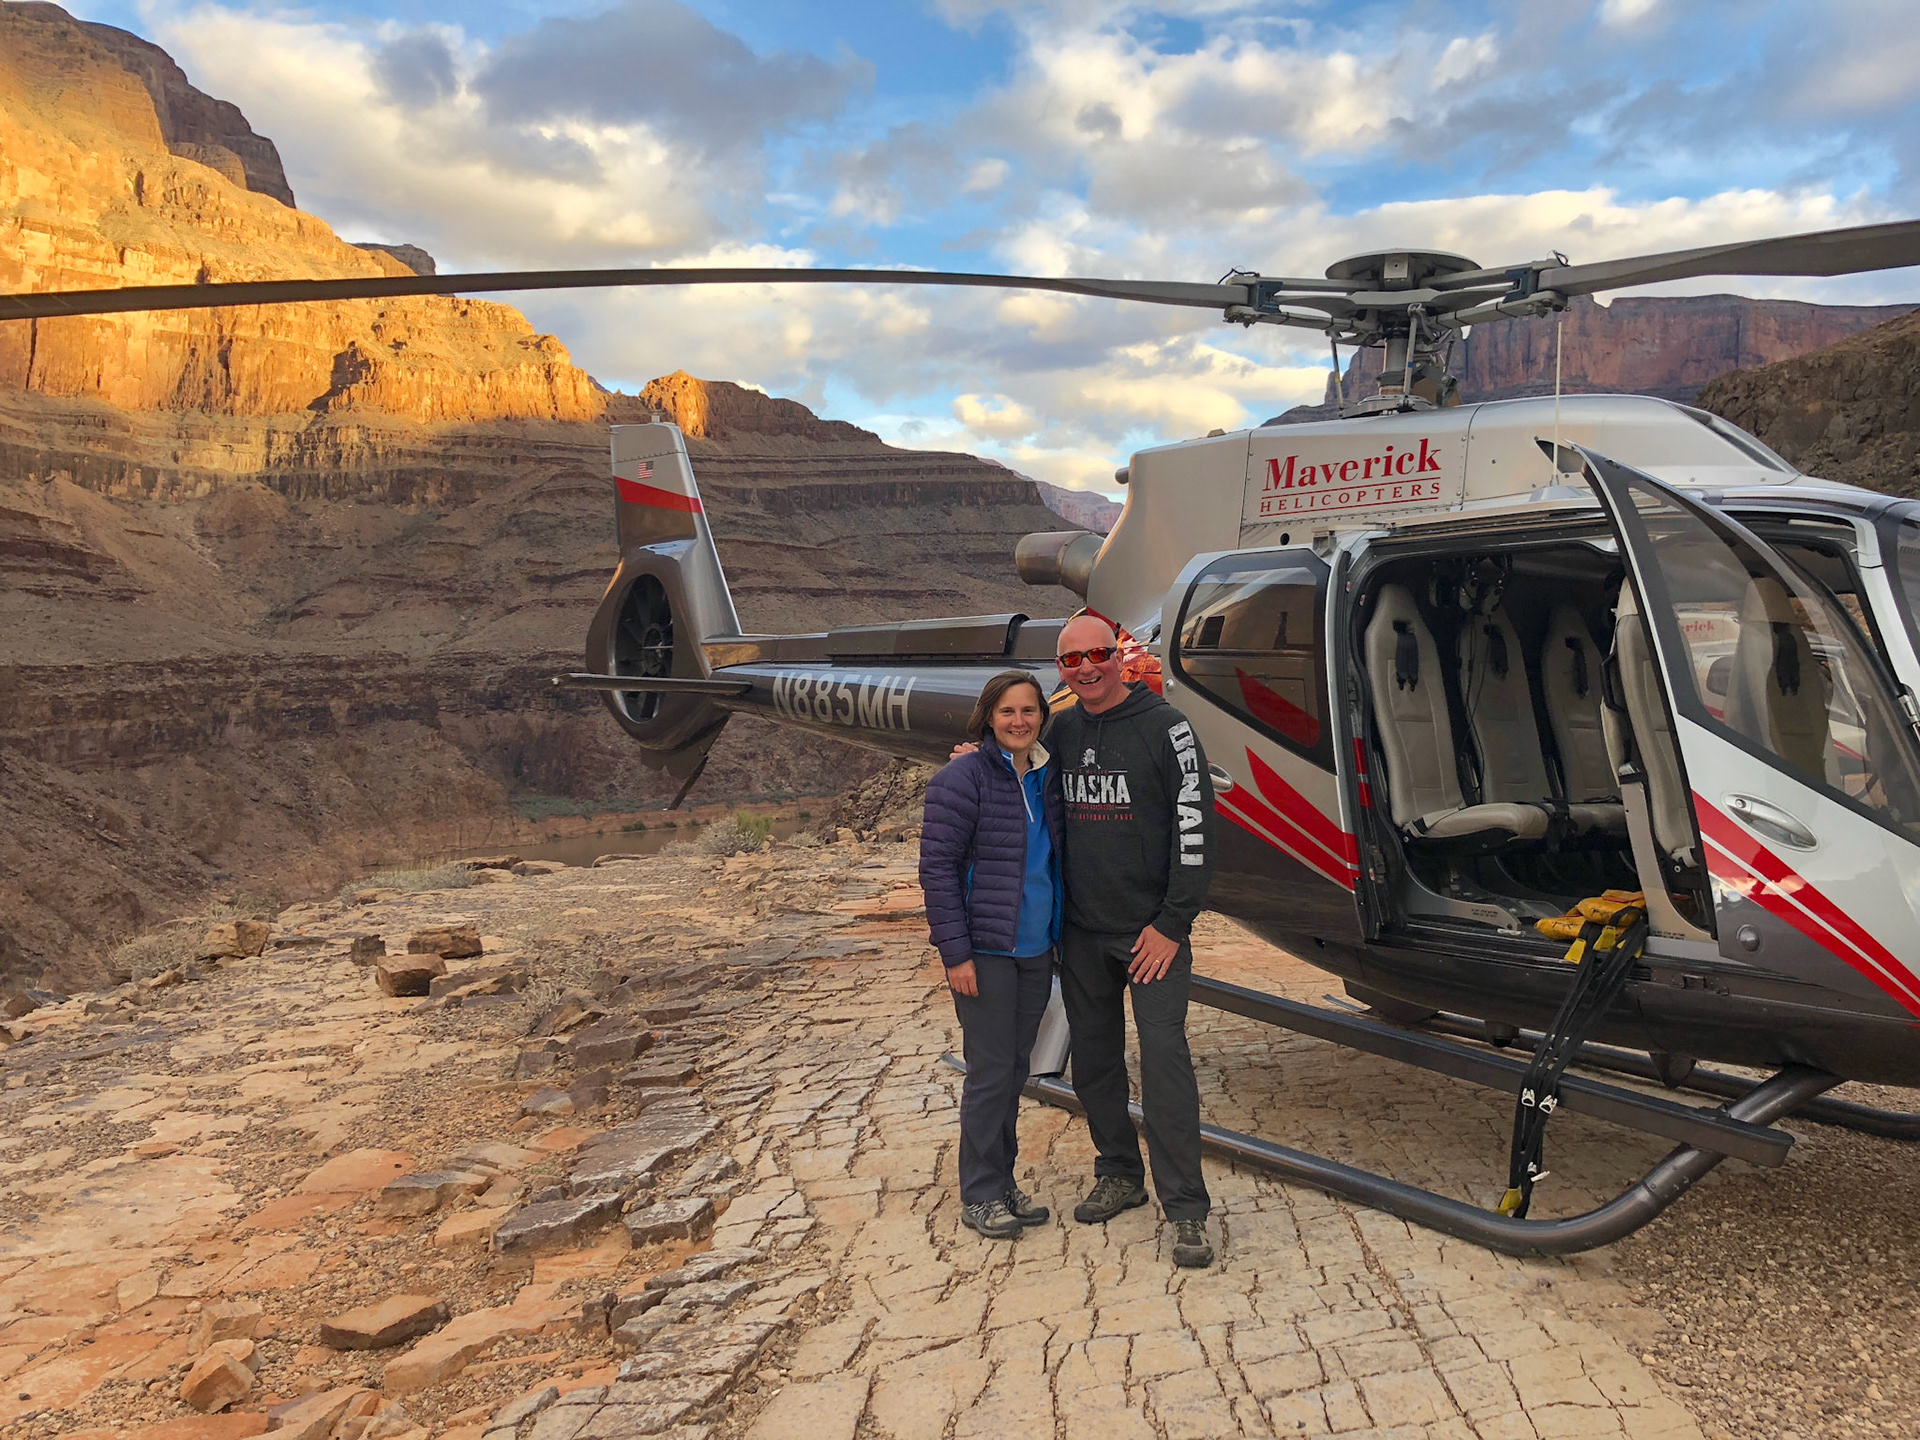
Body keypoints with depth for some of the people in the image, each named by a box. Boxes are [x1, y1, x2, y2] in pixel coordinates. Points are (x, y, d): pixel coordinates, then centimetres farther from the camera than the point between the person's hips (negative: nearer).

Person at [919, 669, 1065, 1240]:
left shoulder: (1047, 779, 9)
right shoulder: (963, 779, -12)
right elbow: (937, 868, -13)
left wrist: (1061, 937, 13)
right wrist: (956, 953, -16)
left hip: (1036, 952, 7)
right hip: (985, 952, -7)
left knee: (1015, 1069, 15)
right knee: (991, 1071, -2)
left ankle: (1004, 1184, 27)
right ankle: (980, 1196, 14)